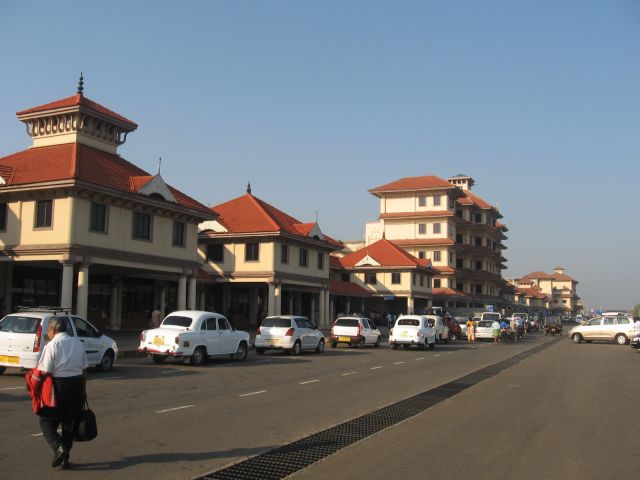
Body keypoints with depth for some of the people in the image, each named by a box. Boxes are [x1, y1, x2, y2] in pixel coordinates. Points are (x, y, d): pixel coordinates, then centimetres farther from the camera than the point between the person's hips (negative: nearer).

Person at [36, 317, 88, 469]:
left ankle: (59, 447, -12)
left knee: (47, 420, 8)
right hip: (77, 384, 5)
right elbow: (84, 369, 11)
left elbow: (45, 372, -13)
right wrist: (83, 390, 18)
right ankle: (65, 458, 18)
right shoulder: (77, 343, 8)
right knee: (70, 422, 13)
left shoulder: (51, 345, -9)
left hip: (59, 385, -5)